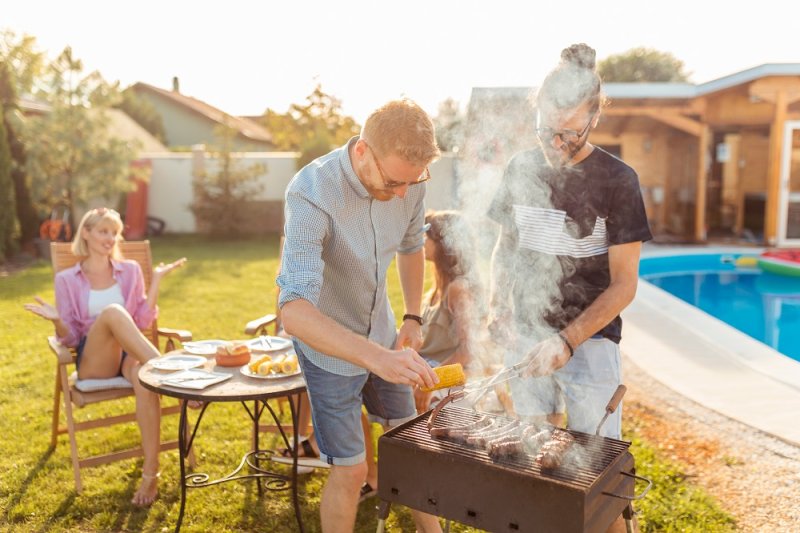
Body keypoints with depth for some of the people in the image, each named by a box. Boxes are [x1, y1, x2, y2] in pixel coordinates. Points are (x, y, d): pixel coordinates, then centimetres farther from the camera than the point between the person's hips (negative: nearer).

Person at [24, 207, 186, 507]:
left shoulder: (130, 270, 13)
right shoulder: (67, 279, 9)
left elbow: (143, 322, 6)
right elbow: (70, 338, 6)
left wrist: (156, 281, -1)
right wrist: (57, 321, -16)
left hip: (130, 353, 1)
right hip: (93, 361, -1)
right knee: (112, 312, -34)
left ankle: (150, 472, -36)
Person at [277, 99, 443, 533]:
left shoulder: (408, 179, -14)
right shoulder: (311, 194, -32)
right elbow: (295, 311, -42)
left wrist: (413, 318, 0)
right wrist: (376, 357, -54)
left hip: (382, 336, 6)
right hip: (327, 344, -5)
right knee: (350, 470, 1)